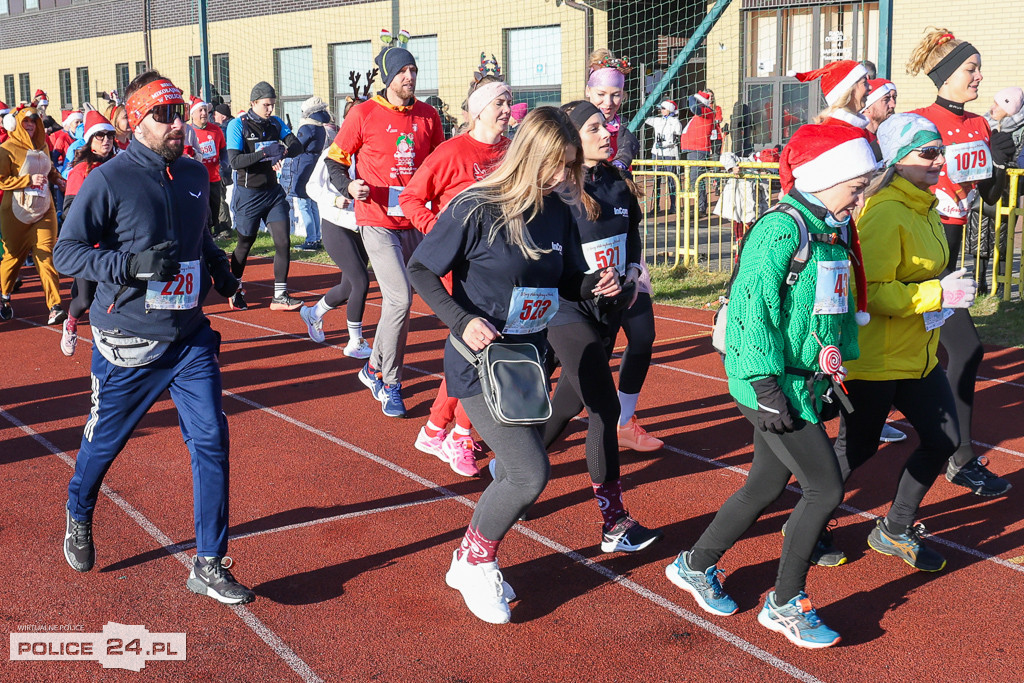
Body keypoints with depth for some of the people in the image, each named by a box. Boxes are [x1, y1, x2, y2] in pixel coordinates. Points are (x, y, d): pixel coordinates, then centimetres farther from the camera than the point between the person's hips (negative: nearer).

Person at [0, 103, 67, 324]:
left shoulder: (42, 146, 10)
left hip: (44, 210, 3)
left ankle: (54, 307, -14)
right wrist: (29, 180, -20)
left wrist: (57, 179, 6)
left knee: (46, 256, -8)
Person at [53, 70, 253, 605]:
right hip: (128, 344, -4)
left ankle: (210, 564, 6)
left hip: (190, 336, 4)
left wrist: (217, 264, 4)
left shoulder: (195, 175, 6)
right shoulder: (108, 180, -13)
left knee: (211, 440, -4)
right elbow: (67, 251, -13)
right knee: (104, 441, 13)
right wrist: (133, 264, -26)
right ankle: (78, 516, 46)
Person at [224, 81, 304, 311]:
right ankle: (235, 289, 31)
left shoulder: (276, 123, 6)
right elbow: (234, 161, -20)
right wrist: (264, 153, -32)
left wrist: (284, 150, -26)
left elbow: (297, 145, -3)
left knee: (283, 242, -4)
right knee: (245, 244, 9)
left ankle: (280, 296, 3)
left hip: (273, 191, 4)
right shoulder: (237, 125, -10)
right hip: (248, 194, -4)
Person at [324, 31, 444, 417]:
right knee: (400, 299, -13)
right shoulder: (364, 114, -5)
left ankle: (375, 368, 34)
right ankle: (390, 385, 2)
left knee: (398, 300, 13)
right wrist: (349, 186, -18)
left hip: (415, 221, 5)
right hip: (378, 221, -5)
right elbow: (335, 161, 1)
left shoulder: (428, 116, 7)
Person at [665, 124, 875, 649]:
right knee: (825, 488, -6)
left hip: (807, 383, 9)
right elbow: (753, 307, -22)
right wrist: (767, 384, -22)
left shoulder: (835, 231, 11)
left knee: (767, 486, 16)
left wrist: (834, 366, 17)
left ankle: (695, 566, 34)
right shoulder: (783, 227, -17)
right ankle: (784, 605, 11)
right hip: (773, 385, -9)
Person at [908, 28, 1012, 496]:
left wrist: (1000, 161, -4)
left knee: (932, 347, 18)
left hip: (948, 249, 8)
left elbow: (991, 195, 12)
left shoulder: (979, 127, 9)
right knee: (966, 348, -11)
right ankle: (961, 461, -4)